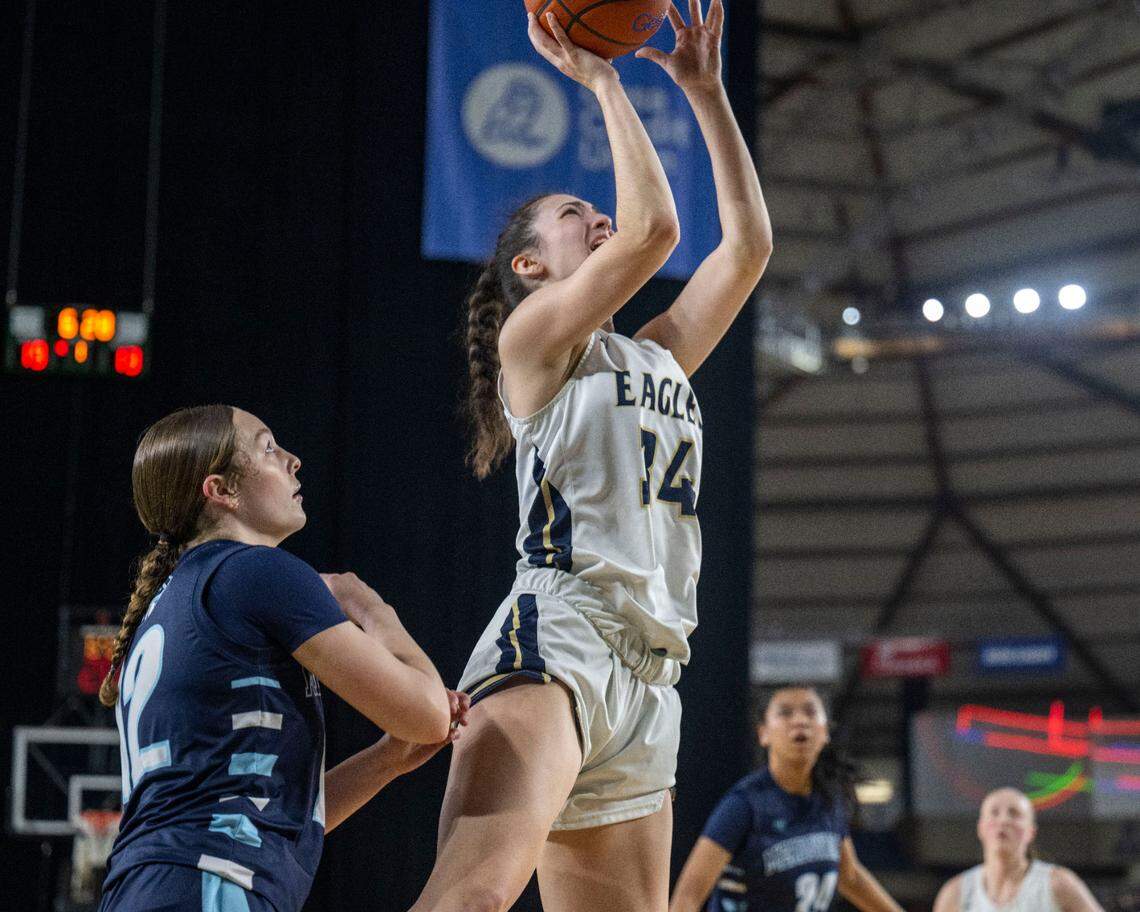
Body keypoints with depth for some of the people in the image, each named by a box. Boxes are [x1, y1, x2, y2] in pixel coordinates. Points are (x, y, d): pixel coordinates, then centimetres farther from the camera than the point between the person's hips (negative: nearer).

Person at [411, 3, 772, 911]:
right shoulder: (533, 335, 7)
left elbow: (749, 242, 26)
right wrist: (602, 80, 4)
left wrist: (706, 92, 27)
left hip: (646, 673, 8)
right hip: (555, 638, -8)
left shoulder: (656, 360, 29)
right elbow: (653, 228, -6)